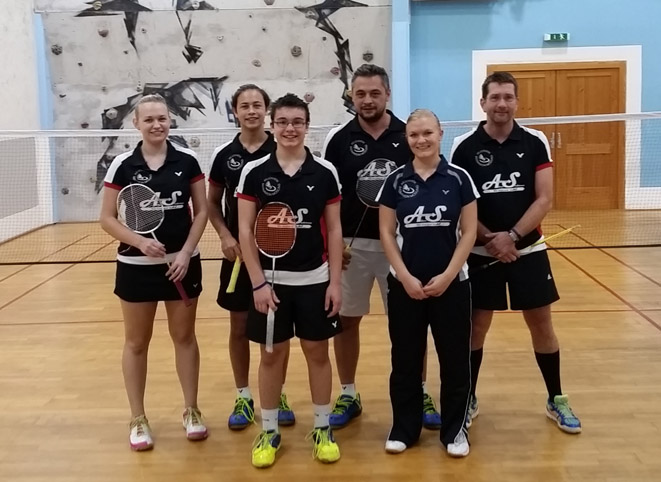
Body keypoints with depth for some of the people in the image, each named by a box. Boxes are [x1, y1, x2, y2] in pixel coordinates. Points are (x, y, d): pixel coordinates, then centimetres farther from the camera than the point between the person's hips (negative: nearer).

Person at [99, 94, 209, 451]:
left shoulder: (187, 161, -3)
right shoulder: (122, 165, -6)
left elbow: (201, 211, 0)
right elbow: (107, 218, -3)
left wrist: (186, 253, -11)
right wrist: (139, 241, -19)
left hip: (183, 263, 1)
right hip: (136, 266, -1)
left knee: (184, 337, 12)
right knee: (136, 343, 9)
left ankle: (191, 411, 26)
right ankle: (138, 420, 22)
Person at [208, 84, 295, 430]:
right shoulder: (224, 155, 1)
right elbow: (212, 203, 9)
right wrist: (225, 236, -6)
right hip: (238, 252, 2)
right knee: (239, 328, 9)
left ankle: (279, 396, 23)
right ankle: (243, 398, 23)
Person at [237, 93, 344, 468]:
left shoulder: (325, 172, -1)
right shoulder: (254, 172, -4)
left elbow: (334, 230, 1)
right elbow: (245, 230, -4)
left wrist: (336, 282, -3)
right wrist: (258, 282, -10)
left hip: (315, 279, 1)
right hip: (271, 280, 0)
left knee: (318, 353, 10)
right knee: (272, 355, 8)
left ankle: (323, 429, 25)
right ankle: (269, 432, 24)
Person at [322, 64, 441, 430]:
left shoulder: (408, 136, -1)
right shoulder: (338, 138, -1)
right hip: (351, 243, 1)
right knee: (346, 319, 8)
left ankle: (420, 394, 21)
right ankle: (348, 395, 23)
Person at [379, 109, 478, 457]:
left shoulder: (459, 178, -3)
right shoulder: (395, 181, 0)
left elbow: (469, 232, -3)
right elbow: (386, 233, 0)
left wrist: (447, 275, -11)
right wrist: (405, 277, -9)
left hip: (451, 283, -1)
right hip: (405, 285, 1)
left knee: (454, 359, 7)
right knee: (405, 359, 9)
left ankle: (454, 430, 22)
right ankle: (404, 428, 24)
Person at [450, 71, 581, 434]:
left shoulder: (535, 143, -1)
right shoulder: (464, 147, -4)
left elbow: (544, 200, -6)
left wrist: (512, 235, -18)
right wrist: (488, 237, -17)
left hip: (528, 250, 1)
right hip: (480, 252, -1)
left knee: (541, 325, 8)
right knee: (475, 327, 6)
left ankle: (556, 400, 24)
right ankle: (468, 399, 22)